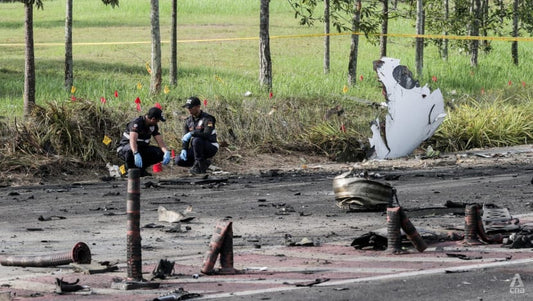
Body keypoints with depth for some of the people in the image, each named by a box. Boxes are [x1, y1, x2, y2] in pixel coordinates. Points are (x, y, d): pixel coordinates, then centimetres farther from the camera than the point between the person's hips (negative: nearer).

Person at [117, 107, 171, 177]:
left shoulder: (153, 126, -2)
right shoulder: (136, 123, -26)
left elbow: (160, 141, -6)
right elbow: (132, 140, -41)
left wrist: (166, 152, -27)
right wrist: (136, 154, -57)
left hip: (141, 148, 7)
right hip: (125, 148, -7)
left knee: (160, 153, -15)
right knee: (131, 150, -43)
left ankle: (140, 169, 2)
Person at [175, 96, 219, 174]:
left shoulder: (207, 119, -15)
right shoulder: (188, 121, 7)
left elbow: (207, 134, -30)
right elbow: (185, 138, 5)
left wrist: (191, 133, -36)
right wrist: (184, 149, -13)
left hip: (211, 148, -7)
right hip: (196, 149, 7)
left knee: (196, 140, -37)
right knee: (178, 160, -10)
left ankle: (199, 165, -21)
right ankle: (204, 163, 6)